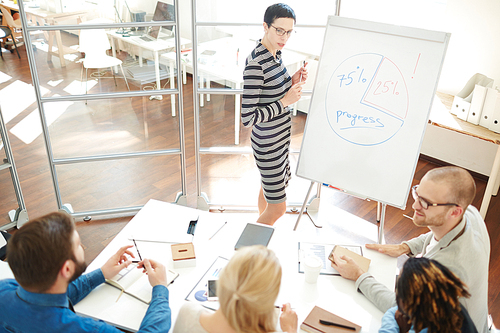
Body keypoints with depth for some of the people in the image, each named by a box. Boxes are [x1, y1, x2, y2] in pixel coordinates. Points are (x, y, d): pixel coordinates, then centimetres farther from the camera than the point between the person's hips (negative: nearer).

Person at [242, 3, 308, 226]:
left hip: (279, 138, 10)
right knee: (278, 208, 4)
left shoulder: (275, 54, 1)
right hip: (268, 146, -9)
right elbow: (247, 118, -29)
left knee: (269, 187, 29)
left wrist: (292, 82, -4)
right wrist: (286, 101, -26)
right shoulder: (255, 64, -28)